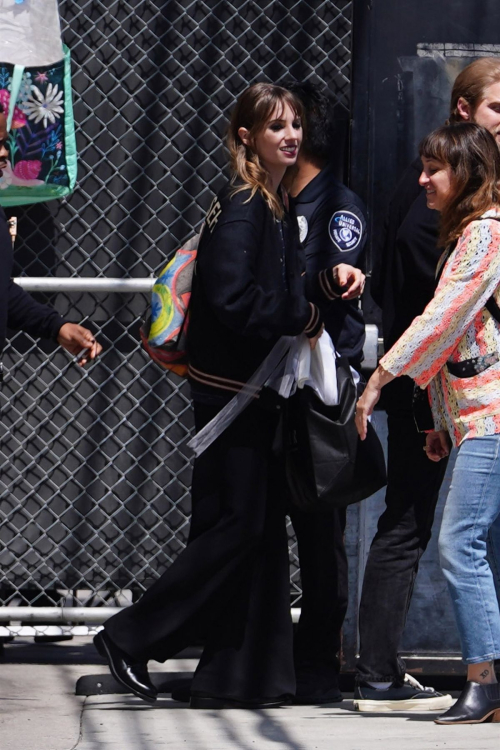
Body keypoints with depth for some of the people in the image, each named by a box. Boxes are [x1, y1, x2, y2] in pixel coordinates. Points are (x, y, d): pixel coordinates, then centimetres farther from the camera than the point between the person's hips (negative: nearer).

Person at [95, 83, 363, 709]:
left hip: (258, 389, 9)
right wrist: (305, 318, -14)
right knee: (238, 525, -7)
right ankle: (132, 639, 1)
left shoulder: (275, 204, 13)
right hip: (230, 390, -9)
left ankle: (242, 678, 13)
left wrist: (328, 274, 2)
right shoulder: (242, 206, -16)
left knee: (261, 527, 9)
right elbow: (232, 298, -25)